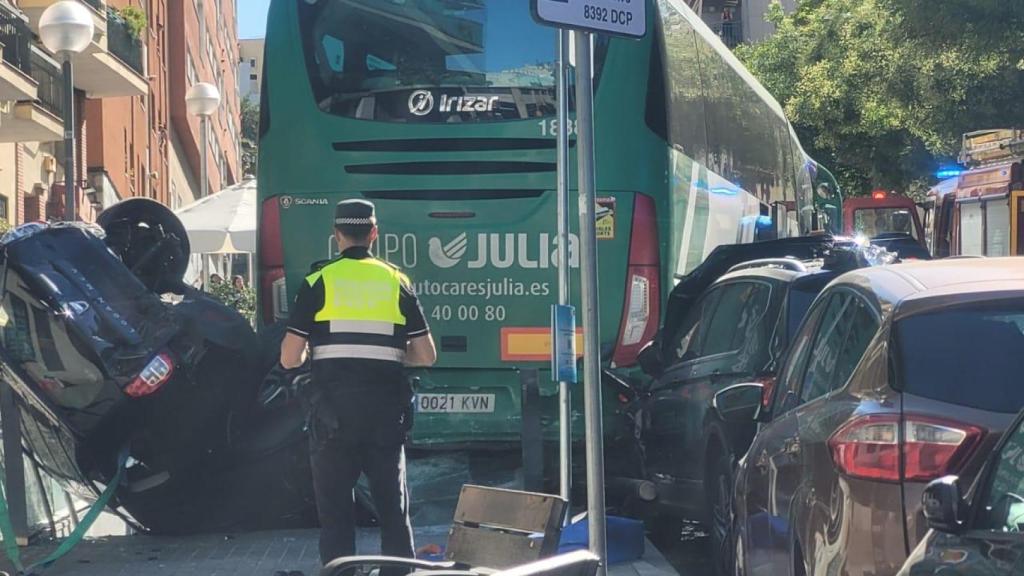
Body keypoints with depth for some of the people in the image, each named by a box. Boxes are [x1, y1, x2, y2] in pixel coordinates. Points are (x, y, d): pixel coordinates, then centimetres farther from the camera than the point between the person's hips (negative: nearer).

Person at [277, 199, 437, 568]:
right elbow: (426, 356, 5)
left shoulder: (319, 282, -1)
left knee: (335, 511, 4)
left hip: (333, 411, -2)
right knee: (394, 509, 10)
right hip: (386, 411, 2)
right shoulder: (396, 282, 5)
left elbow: (289, 360, -4)